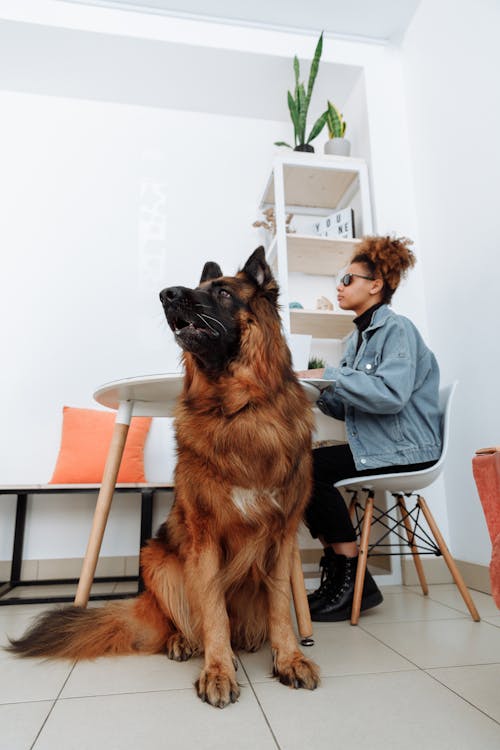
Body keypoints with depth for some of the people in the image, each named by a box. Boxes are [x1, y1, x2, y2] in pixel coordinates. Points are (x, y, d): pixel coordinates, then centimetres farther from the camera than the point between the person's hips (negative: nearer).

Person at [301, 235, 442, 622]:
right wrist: (318, 392, -2)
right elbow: (348, 408, 15)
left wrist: (329, 376, -23)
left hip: (406, 449, -9)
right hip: (372, 445, 9)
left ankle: (354, 581, -7)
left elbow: (390, 394, -27)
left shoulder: (397, 328, -9)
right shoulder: (358, 337, 17)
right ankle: (338, 569, 5)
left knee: (309, 468, -21)